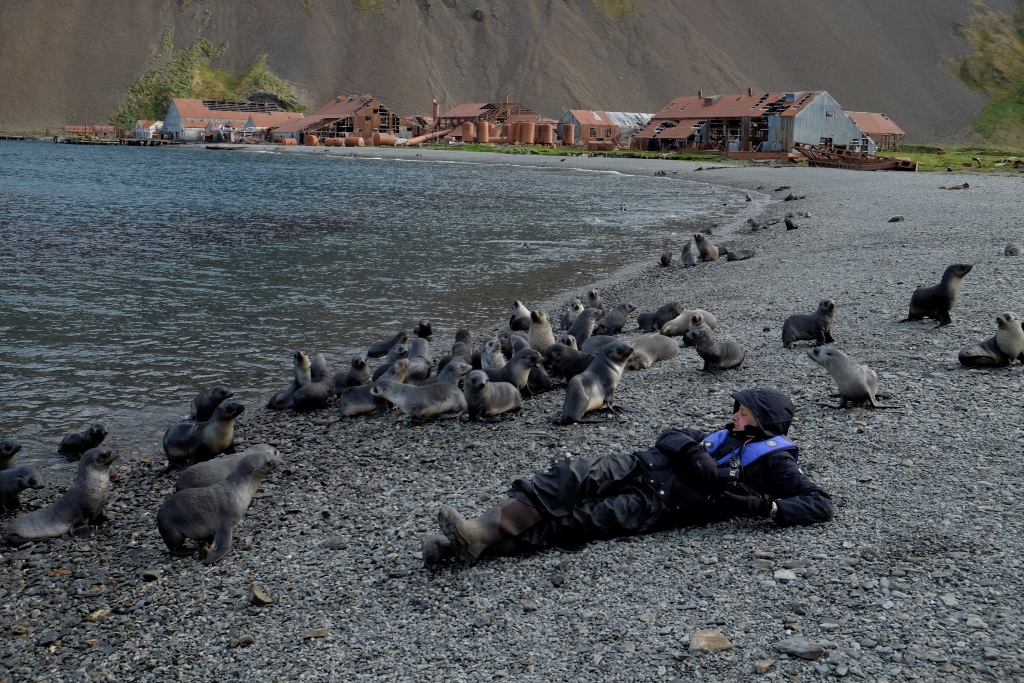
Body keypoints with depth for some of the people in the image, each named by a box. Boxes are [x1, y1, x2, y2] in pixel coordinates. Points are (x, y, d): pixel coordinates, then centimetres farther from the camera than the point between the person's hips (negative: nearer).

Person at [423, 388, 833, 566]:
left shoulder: (774, 460, 8)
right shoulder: (727, 436, 28)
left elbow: (821, 504, -2)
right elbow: (671, 437, 21)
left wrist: (765, 506, -17)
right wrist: (693, 452, -2)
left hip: (661, 504, -6)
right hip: (639, 466, 6)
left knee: (586, 521, -27)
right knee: (572, 476, -23)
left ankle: (482, 543, -37)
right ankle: (481, 530, -33)